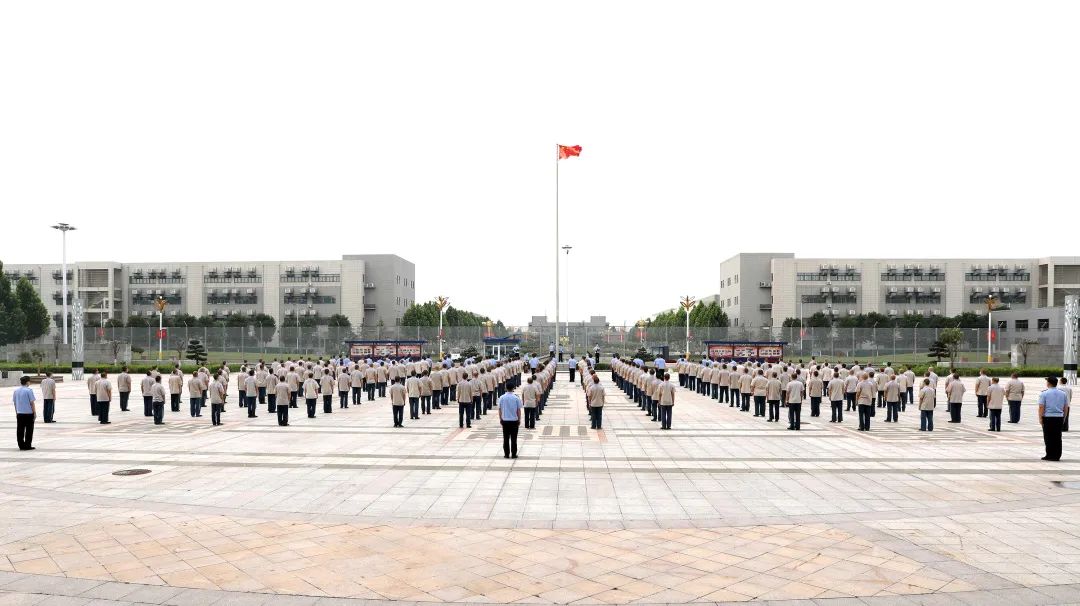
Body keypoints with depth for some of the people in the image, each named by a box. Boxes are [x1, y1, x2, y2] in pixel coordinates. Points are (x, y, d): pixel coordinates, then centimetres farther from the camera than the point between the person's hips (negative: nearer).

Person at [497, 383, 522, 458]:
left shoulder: (502, 398, -4)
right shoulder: (516, 398, -9)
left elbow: (500, 409, 2)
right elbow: (518, 410, -4)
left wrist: (500, 419, 14)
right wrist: (519, 419, 8)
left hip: (505, 420, 1)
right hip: (514, 420, -1)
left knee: (506, 438, 8)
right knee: (513, 438, 5)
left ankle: (506, 454, 10)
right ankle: (513, 454, 7)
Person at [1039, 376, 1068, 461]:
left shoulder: (1044, 393, -7)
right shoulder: (1063, 393, 9)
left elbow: (1041, 407, -11)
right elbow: (1066, 407, 13)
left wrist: (1040, 418, -5)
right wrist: (1064, 418, 22)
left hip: (1048, 417, -4)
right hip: (1059, 417, 5)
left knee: (1049, 437, 0)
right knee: (1058, 438, 9)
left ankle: (1050, 455, 0)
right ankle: (1057, 456, 11)